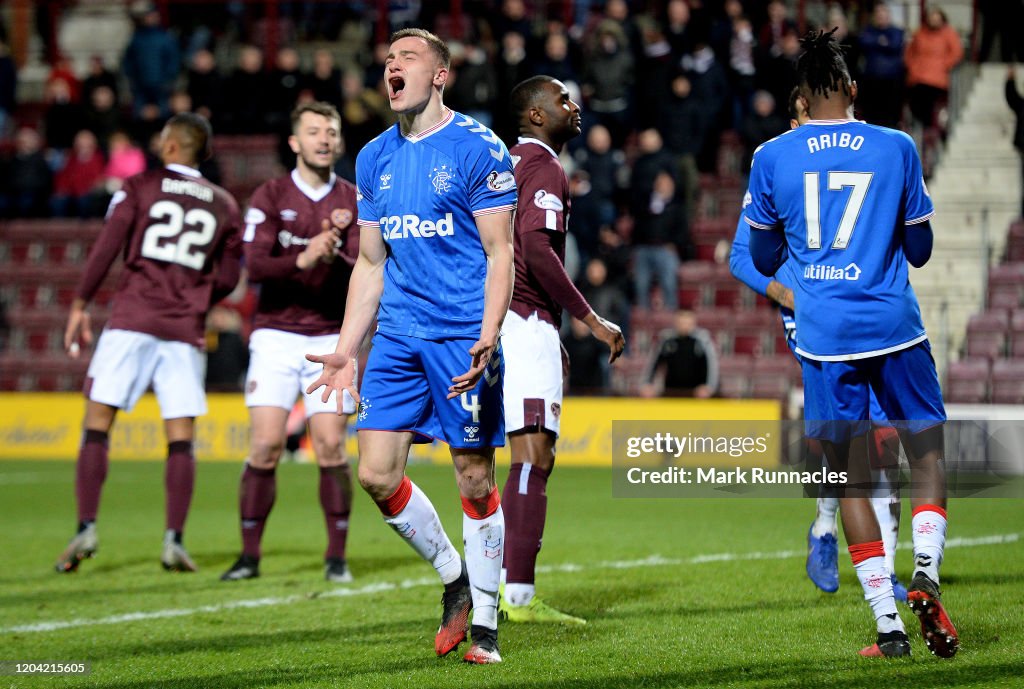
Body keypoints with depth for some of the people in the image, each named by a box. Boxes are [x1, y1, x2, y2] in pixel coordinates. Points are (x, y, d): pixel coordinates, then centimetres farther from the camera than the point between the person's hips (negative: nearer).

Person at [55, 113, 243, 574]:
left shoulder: (139, 188, 5)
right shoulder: (224, 206, 13)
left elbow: (107, 248, -3)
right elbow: (227, 279, 11)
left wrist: (80, 305, 3)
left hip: (130, 321, -2)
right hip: (185, 329, 2)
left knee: (97, 425, 2)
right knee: (181, 439, 4)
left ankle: (86, 527, -8)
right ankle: (174, 539, -6)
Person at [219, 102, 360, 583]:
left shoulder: (355, 202, 5)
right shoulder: (270, 197, 1)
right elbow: (255, 265, -11)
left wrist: (334, 257, -25)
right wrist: (301, 260, -28)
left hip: (331, 337, 1)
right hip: (276, 335, -1)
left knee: (331, 448, -7)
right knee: (265, 446, -8)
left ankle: (336, 557, 4)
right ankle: (249, 556, 2)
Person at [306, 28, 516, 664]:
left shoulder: (477, 148, -5)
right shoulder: (375, 159, 14)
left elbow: (500, 253, -7)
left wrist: (487, 338, -19)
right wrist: (345, 350, 14)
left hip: (462, 336, -6)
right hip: (398, 335, 6)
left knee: (475, 481, -2)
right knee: (377, 474, -2)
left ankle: (485, 624, 9)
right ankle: (453, 577, 20)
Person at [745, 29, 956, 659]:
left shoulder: (772, 159, 2)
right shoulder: (896, 149, 1)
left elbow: (764, 259, 12)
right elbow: (920, 250, 10)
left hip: (824, 336, 1)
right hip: (894, 327, -1)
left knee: (851, 476, 7)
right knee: (927, 452, 13)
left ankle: (888, 625, 1)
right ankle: (927, 571, -12)